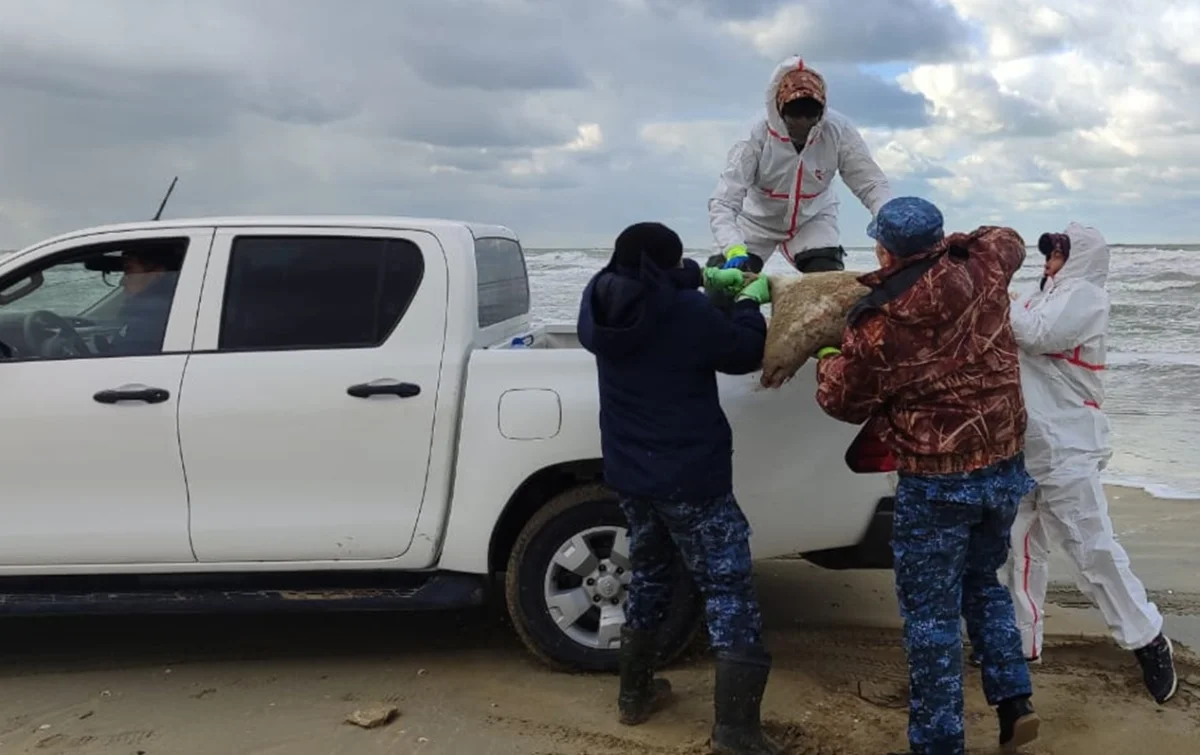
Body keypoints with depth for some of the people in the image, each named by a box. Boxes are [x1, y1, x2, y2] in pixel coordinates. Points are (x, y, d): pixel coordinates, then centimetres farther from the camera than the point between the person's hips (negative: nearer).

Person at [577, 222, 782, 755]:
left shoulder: (599, 300, -3)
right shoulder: (686, 311, -21)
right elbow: (744, 352, -6)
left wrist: (703, 278, 16)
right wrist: (751, 302, 9)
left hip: (629, 475, 7)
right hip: (691, 478, -6)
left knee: (648, 575, 24)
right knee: (729, 591, 0)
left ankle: (634, 694, 33)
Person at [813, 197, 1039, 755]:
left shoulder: (875, 324, -17)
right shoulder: (981, 272, -4)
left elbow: (842, 401, -2)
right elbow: (1008, 240, 22)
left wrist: (828, 358, 17)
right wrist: (943, 246, 23)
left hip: (936, 484, -6)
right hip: (1005, 468, 6)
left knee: (931, 614, 6)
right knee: (982, 582, 27)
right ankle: (1013, 699, 22)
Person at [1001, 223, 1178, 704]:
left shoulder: (1085, 295, -5)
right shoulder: (1046, 298, 20)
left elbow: (1036, 334, -20)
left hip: (1067, 447, -9)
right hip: (1024, 447, 9)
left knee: (1093, 547, -7)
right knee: (1020, 547, 12)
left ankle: (1148, 640, 7)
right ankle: (1022, 640, 22)